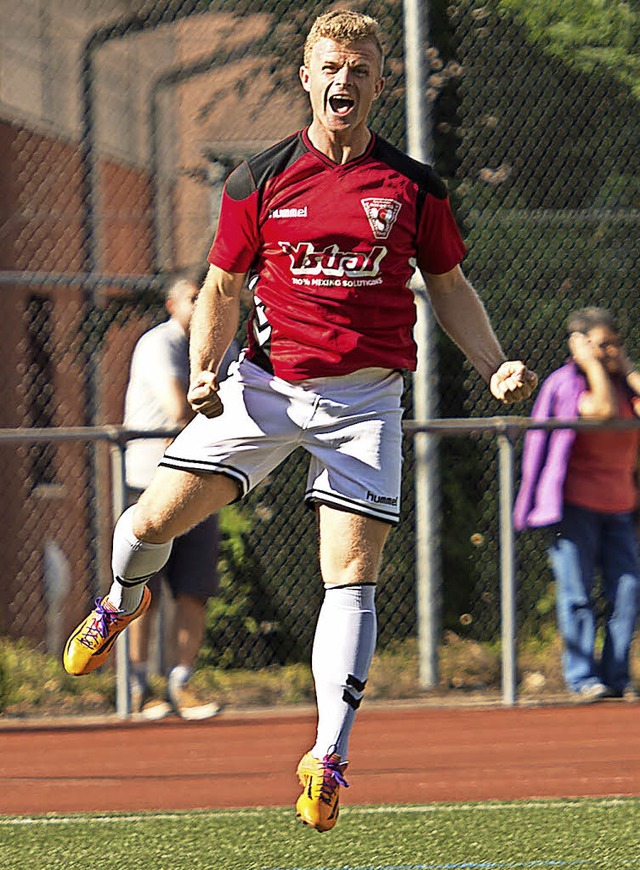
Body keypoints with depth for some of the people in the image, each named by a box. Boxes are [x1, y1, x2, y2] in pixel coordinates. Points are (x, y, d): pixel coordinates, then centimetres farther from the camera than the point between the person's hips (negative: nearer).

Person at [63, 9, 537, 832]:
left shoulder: (414, 187, 3)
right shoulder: (259, 180, 2)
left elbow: (449, 286, 13)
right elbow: (222, 288, 8)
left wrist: (495, 366, -2)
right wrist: (203, 370, -8)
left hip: (365, 397, 0)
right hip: (267, 384, 1)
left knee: (351, 575, -9)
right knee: (156, 517, -6)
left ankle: (328, 757, -5)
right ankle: (122, 602, 31)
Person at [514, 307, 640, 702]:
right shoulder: (566, 382, -4)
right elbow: (604, 408, -23)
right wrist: (591, 363, -14)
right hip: (576, 505, -5)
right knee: (578, 593, -5)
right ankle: (583, 677, -1)